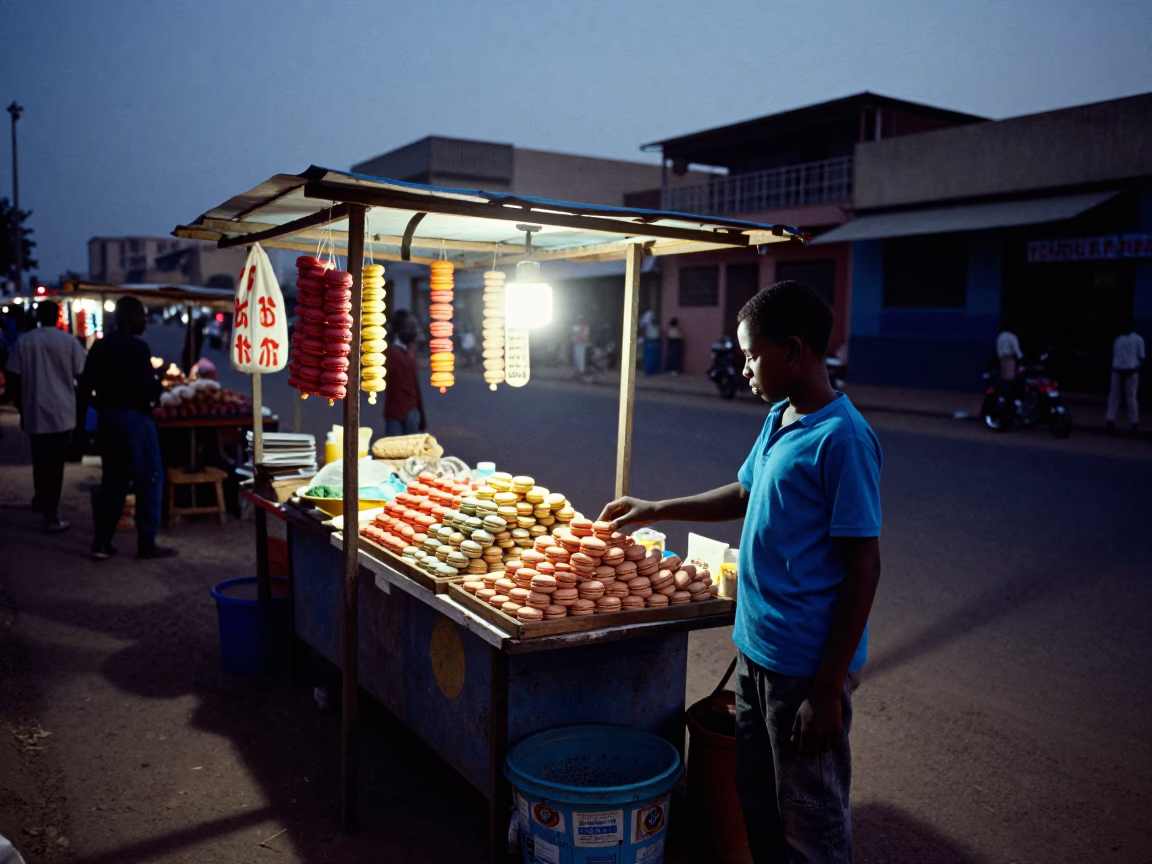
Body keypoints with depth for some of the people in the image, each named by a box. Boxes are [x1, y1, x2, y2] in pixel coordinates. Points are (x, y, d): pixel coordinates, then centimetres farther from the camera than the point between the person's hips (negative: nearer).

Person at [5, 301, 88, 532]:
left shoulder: (24, 342, 2)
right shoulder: (69, 342, -4)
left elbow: (16, 379, 3)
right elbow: (82, 376, -2)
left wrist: (22, 410, 14)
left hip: (34, 412, 2)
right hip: (61, 412, -2)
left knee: (40, 460, 18)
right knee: (56, 463, 0)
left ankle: (42, 500, 35)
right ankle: (51, 515, -2)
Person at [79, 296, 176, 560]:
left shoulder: (99, 346, 10)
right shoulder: (137, 347, -14)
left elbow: (85, 387, 10)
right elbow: (149, 388, -18)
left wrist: (103, 405, 20)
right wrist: (158, 388, 2)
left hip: (107, 417, 8)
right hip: (134, 417, -8)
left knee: (112, 479, 13)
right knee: (149, 478, 1)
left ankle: (101, 543, 13)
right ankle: (147, 543, 2)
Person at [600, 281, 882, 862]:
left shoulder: (841, 439, -20)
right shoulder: (779, 419, 6)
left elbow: (863, 567, -20)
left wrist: (829, 688, -19)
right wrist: (656, 511, 20)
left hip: (806, 665, -8)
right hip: (756, 648, 8)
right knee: (756, 795, 23)